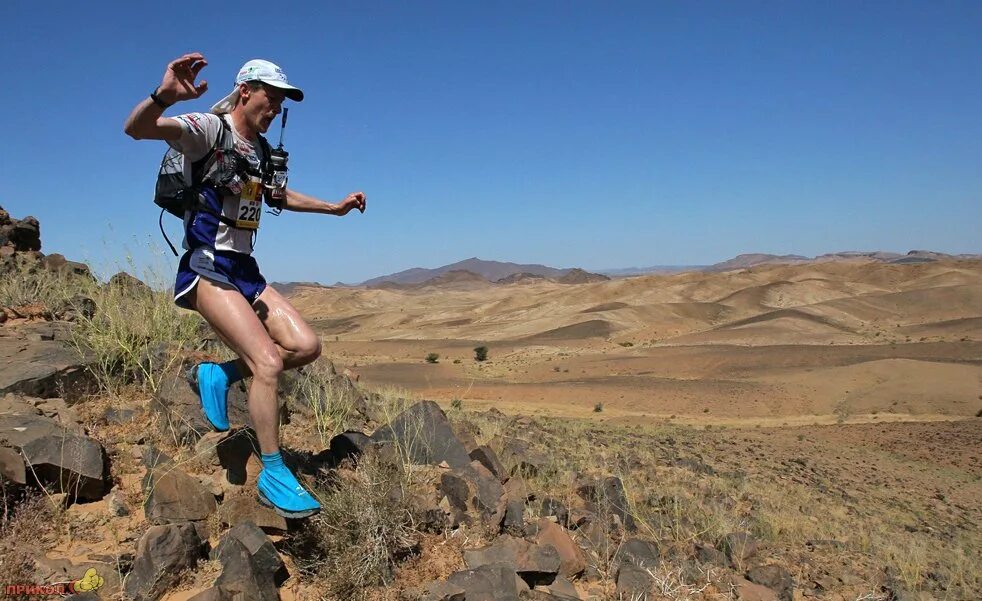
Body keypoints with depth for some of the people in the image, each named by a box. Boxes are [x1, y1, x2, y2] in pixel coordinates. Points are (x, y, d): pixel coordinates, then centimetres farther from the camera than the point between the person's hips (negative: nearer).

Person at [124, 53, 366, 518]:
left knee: (306, 347, -5)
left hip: (244, 270, 8)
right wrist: (164, 95, -44)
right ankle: (273, 475, -5)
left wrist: (336, 208, 29)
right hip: (207, 268, -8)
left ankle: (218, 374, 14)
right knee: (268, 362, -19)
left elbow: (281, 197, 33)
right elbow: (136, 128, -24)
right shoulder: (209, 129, -8)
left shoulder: (261, 151, 15)